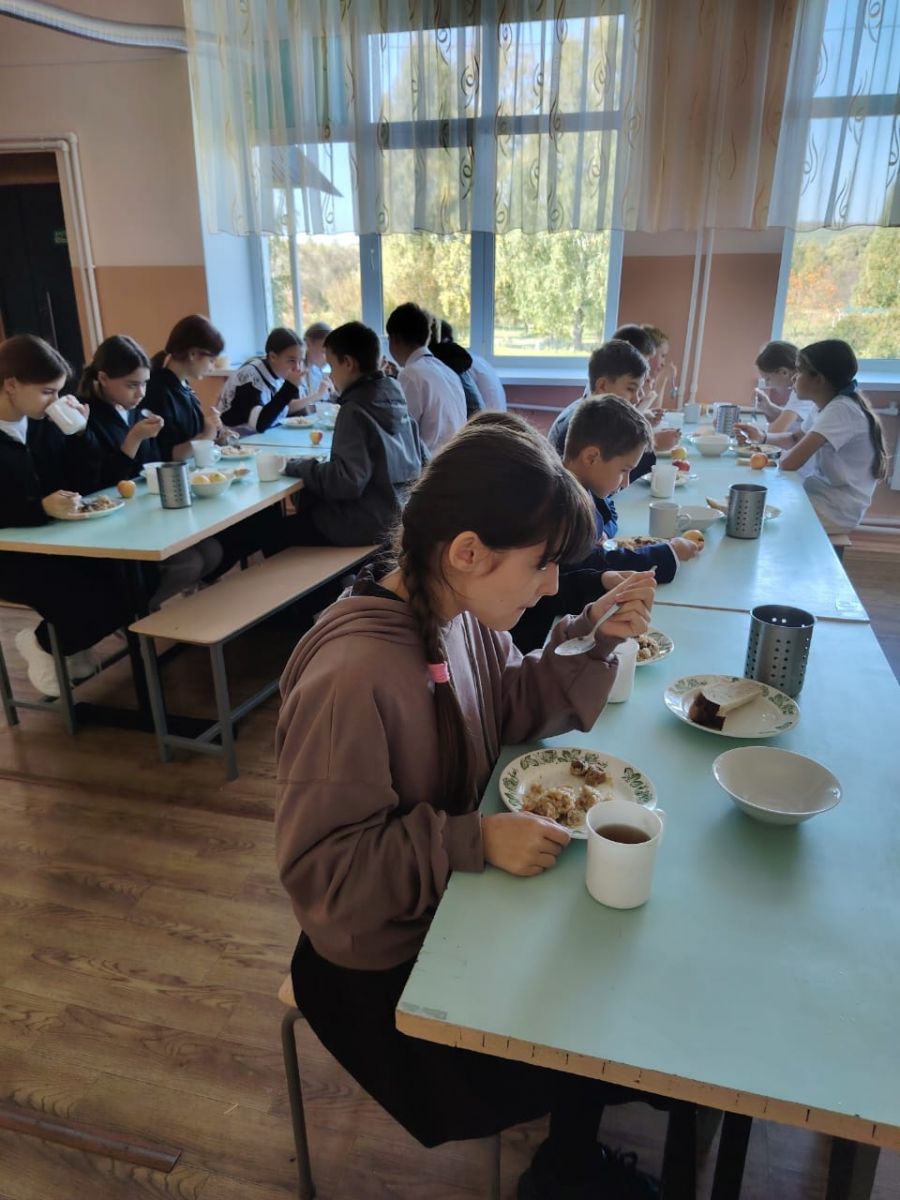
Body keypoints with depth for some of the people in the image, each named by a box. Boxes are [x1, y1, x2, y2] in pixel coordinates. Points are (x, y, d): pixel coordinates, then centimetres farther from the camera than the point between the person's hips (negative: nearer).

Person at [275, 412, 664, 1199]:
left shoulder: (459, 612, -12)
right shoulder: (352, 677, -36)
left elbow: (512, 707, 3)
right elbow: (318, 867, -28)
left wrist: (593, 640, -13)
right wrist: (475, 841, -32)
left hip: (455, 894, 8)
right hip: (385, 958, -7)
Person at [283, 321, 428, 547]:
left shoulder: (355, 409, -18)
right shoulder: (394, 395, 5)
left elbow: (347, 482, -25)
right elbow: (421, 459, 12)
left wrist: (299, 467, -10)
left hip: (370, 525, -8)